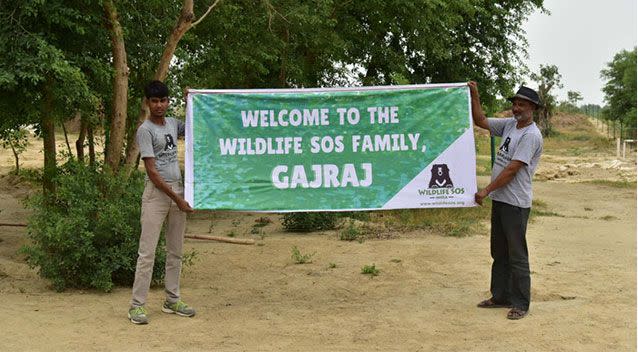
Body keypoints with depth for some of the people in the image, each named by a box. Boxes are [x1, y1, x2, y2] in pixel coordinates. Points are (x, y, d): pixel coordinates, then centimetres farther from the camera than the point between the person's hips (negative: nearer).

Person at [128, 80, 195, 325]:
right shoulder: (145, 130, -9)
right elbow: (152, 171, -14)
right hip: (156, 193, -7)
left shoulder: (173, 124, 11)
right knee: (147, 252, -7)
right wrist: (176, 198, -15)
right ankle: (137, 305, -3)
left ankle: (172, 300, 21)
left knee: (175, 251, 12)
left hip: (177, 190, 7)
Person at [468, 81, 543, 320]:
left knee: (517, 255, -3)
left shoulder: (531, 135, -16)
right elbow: (480, 121, 18)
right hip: (499, 199, 9)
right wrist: (474, 96, 7)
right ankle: (500, 297, 26)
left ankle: (521, 304, 5)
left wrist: (486, 190, -17)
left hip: (516, 203, -9)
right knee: (499, 253, 16)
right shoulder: (509, 125, 10)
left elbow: (512, 170, -20)